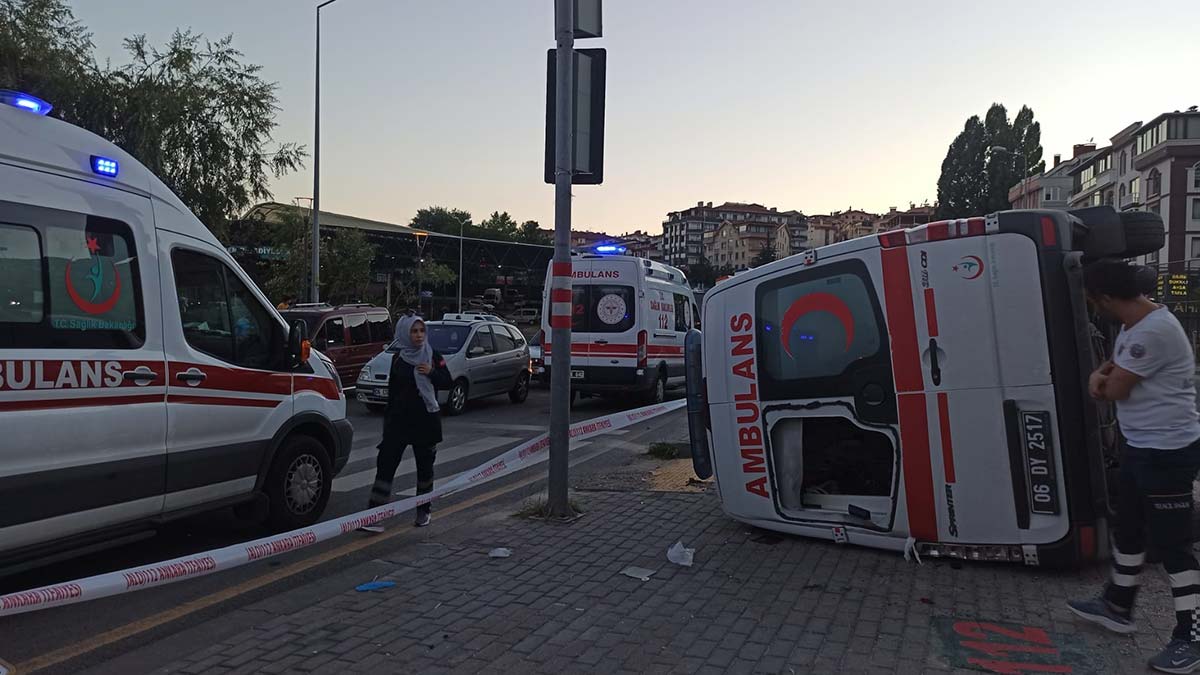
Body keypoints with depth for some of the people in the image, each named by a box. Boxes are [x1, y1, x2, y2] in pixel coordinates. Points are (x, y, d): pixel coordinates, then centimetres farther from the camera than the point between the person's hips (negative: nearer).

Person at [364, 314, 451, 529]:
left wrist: (431, 372, -18)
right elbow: (392, 391, 11)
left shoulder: (432, 356, 1)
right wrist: (388, 419, 11)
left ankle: (423, 510, 25)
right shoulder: (398, 358, 5)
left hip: (426, 419, 0)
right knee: (386, 463, -8)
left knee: (425, 465, 9)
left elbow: (447, 382, 0)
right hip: (400, 419, 1)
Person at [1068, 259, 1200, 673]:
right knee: (1127, 530, 20)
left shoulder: (1153, 332, -26)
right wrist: (1099, 375, -4)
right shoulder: (1134, 326, 7)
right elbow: (1115, 368, 20)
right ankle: (1118, 607, 36)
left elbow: (1116, 390, -21)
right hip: (1142, 449, 10)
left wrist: (1105, 380, 2)